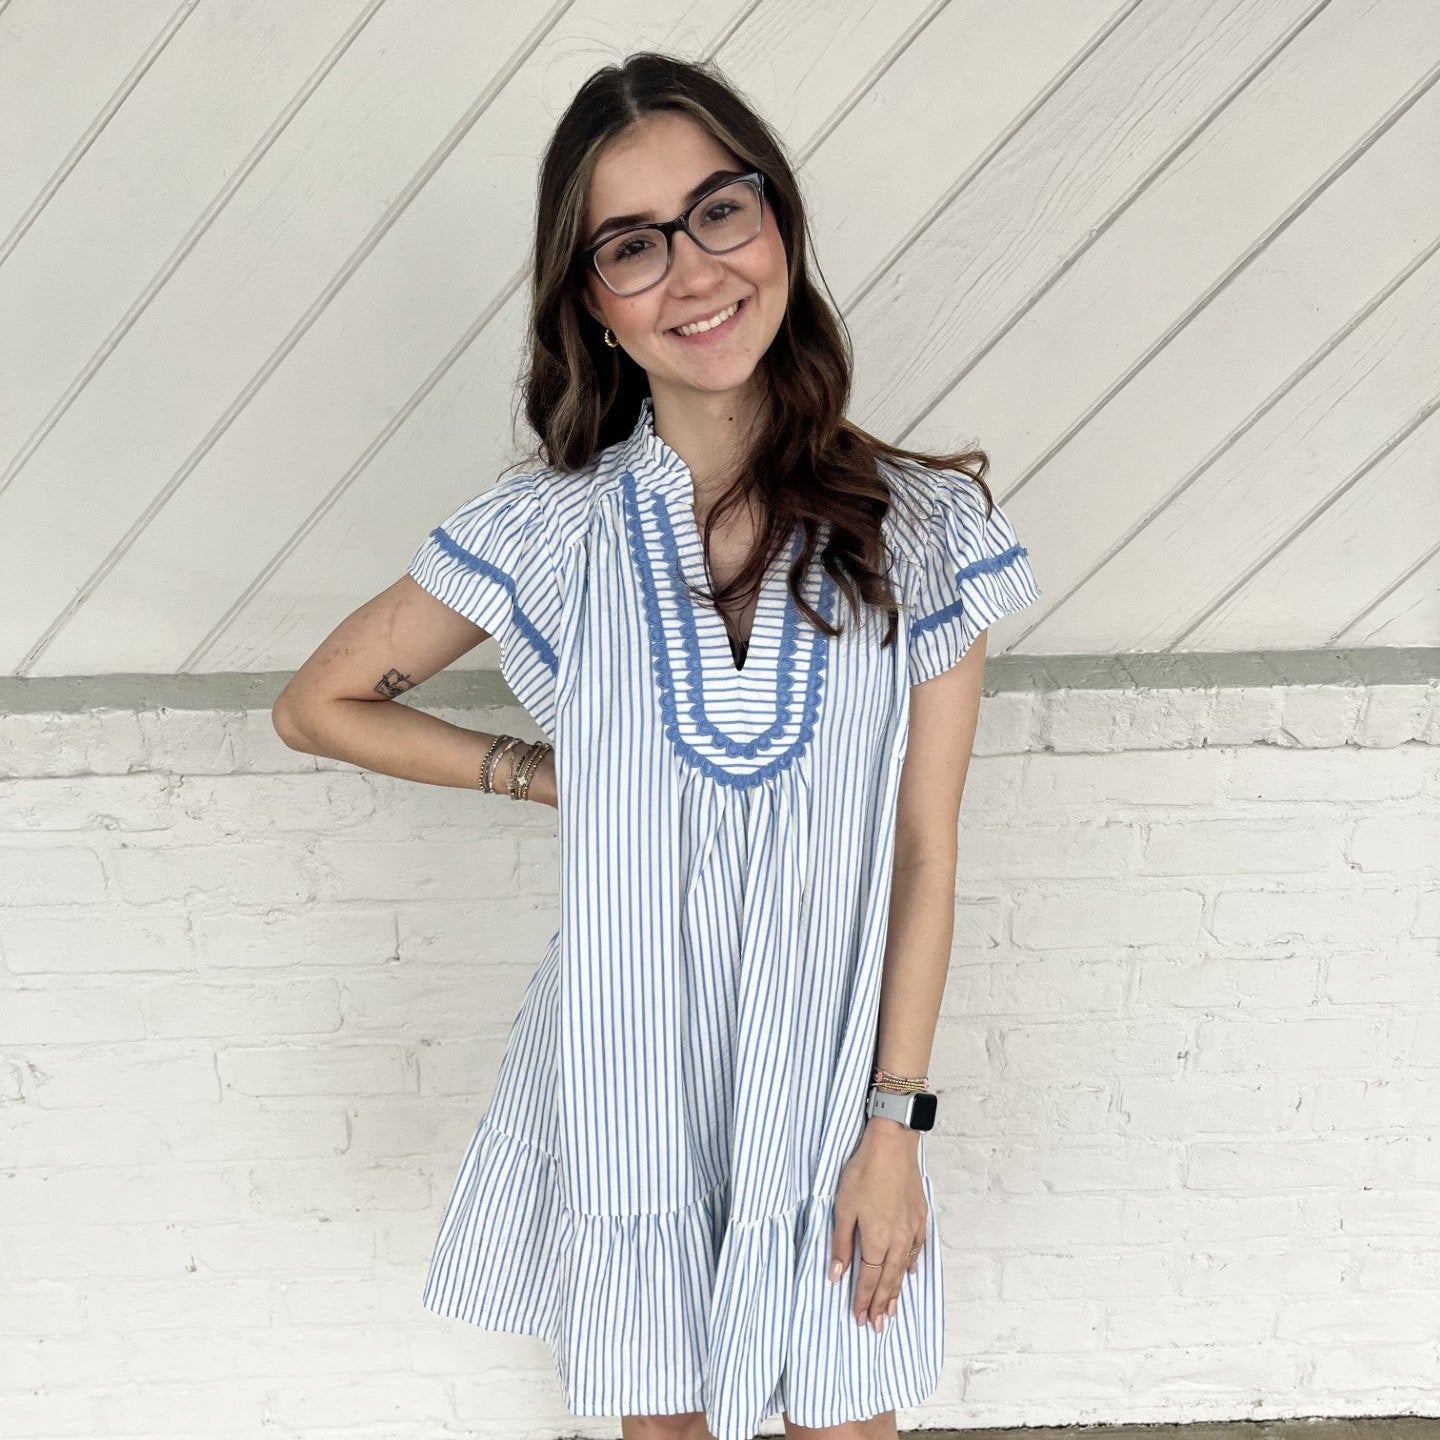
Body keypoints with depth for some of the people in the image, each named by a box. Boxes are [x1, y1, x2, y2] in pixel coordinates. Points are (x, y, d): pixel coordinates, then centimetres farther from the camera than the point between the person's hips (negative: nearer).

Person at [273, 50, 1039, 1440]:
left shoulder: (921, 529, -11)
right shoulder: (554, 531, -11)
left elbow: (925, 852, -7)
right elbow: (318, 704, 3)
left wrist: (896, 1122, -5)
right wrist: (543, 773, -3)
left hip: (827, 1074, 0)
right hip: (623, 1075, 1)